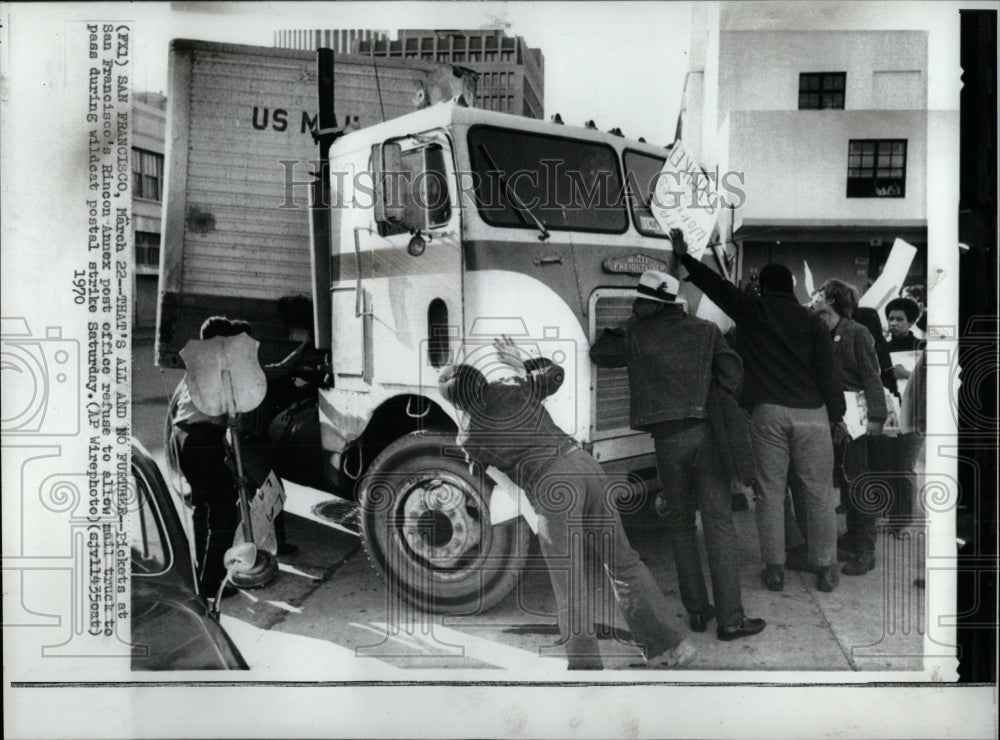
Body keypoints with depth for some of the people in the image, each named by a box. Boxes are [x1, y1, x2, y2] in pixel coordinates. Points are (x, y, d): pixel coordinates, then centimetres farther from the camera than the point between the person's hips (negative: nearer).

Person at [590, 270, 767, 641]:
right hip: (707, 433, 0)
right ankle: (730, 618, 1)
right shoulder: (705, 330, 7)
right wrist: (714, 409, 14)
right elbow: (732, 373, 1)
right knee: (718, 525, 1)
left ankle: (697, 610, 16)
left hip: (668, 439, 0)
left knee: (681, 524, 14)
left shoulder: (637, 334, 4)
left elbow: (599, 353, 18)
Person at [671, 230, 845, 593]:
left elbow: (715, 284, 13)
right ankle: (825, 570, 15)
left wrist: (684, 255, 23)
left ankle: (774, 570, 12)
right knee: (818, 494, 8)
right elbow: (828, 373, 1)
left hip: (768, 413, 0)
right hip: (811, 415, 0)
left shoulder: (751, 311, 4)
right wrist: (837, 414, 11)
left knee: (770, 492, 7)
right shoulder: (812, 322, 4)